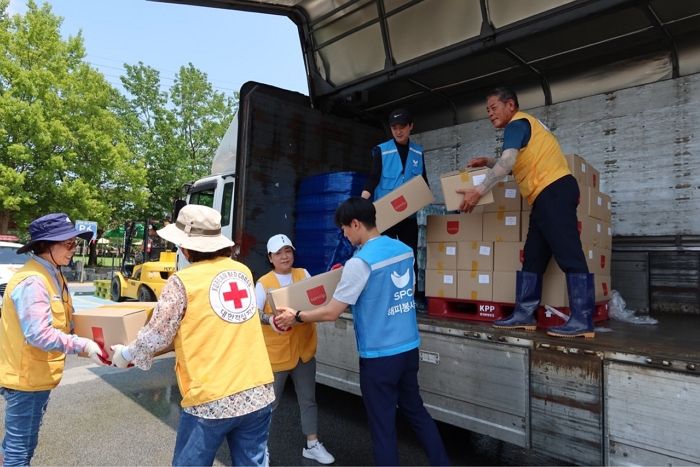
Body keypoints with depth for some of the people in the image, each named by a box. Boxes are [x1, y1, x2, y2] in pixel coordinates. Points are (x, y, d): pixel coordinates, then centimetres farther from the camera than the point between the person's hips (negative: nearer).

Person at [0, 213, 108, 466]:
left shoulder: (53, 275, 7)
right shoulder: (32, 282, -24)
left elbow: (61, 322, 10)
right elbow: (39, 335, -29)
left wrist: (86, 340, 0)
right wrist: (83, 345, -27)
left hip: (38, 374, 9)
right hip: (26, 377, -9)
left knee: (23, 441, 23)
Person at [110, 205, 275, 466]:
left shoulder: (183, 281, -10)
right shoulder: (242, 272, 6)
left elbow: (156, 336, -4)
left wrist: (126, 354, 17)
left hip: (212, 400, -4)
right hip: (259, 393, 5)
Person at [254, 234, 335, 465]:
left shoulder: (303, 274, 3)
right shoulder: (264, 282, -8)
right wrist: (270, 320, -35)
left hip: (303, 349, 4)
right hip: (276, 352, -3)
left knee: (308, 400, 15)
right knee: (270, 400, 11)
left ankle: (312, 445, 30)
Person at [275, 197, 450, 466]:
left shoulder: (360, 262, -20)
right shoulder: (405, 250, 2)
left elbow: (331, 313, -16)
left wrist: (296, 317, 0)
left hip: (379, 355, -7)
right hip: (409, 348, 8)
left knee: (383, 425, 9)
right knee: (415, 410, 24)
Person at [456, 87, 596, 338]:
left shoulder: (517, 123, -5)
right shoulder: (525, 124, 27)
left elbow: (508, 161, -21)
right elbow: (518, 163, 34)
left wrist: (479, 191, -19)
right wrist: (488, 162, 22)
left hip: (553, 191, -11)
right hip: (548, 195, 11)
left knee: (569, 255, -12)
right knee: (533, 258, 8)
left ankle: (582, 321, -10)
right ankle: (524, 314, 11)